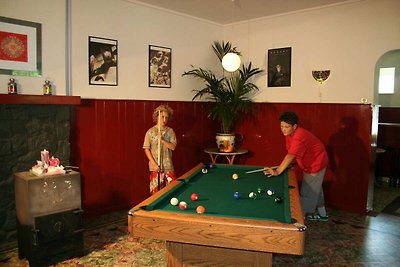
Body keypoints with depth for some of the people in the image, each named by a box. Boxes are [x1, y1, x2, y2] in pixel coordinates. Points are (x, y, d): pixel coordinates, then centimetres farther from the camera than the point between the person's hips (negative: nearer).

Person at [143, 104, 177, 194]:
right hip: (156, 166, -2)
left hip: (168, 166, 2)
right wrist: (154, 164, -12)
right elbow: (146, 149, -4)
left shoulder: (170, 131, 4)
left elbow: (173, 147, -3)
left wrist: (162, 140, -18)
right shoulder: (150, 132, -2)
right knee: (156, 191, 2)